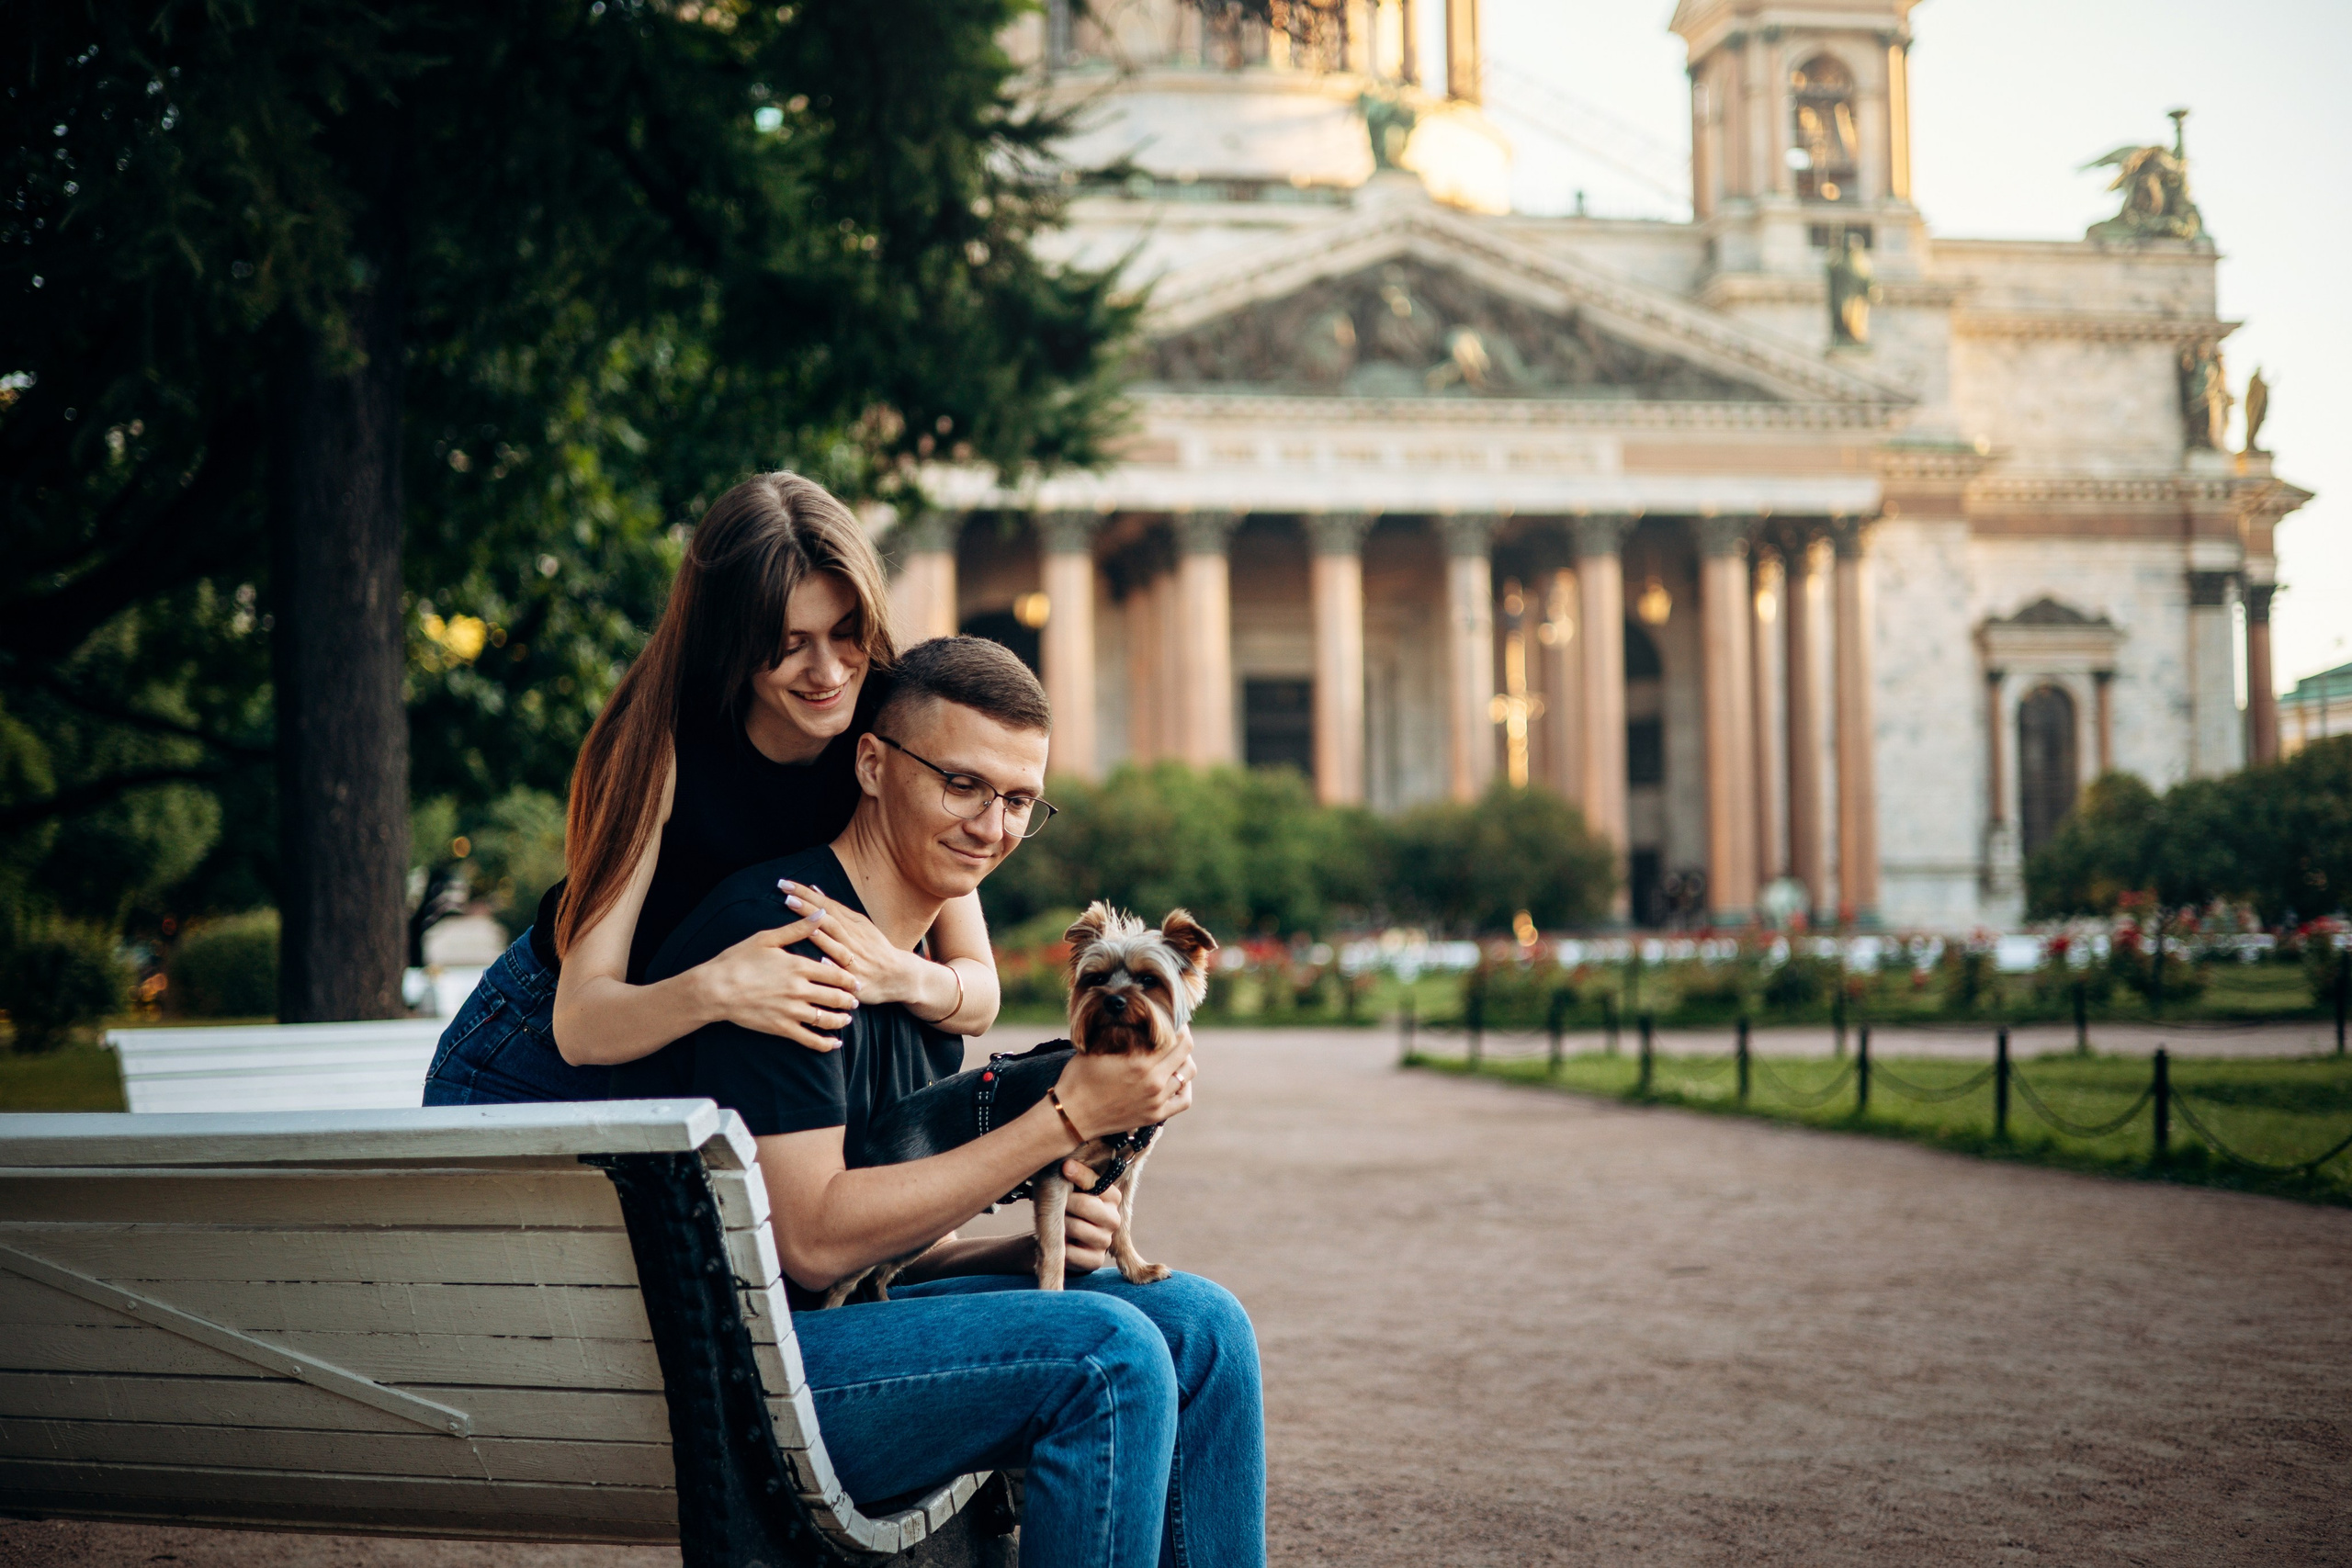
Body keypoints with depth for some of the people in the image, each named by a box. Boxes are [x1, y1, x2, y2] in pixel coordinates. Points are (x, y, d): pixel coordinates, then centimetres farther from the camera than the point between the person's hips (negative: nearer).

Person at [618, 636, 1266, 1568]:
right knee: (1107, 1353, -23)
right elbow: (813, 1238, -21)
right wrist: (1067, 1116, -21)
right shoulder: (781, 930, -16)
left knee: (1195, 1323, -3)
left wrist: (1036, 1248, -5)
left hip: (831, 1327, 9)